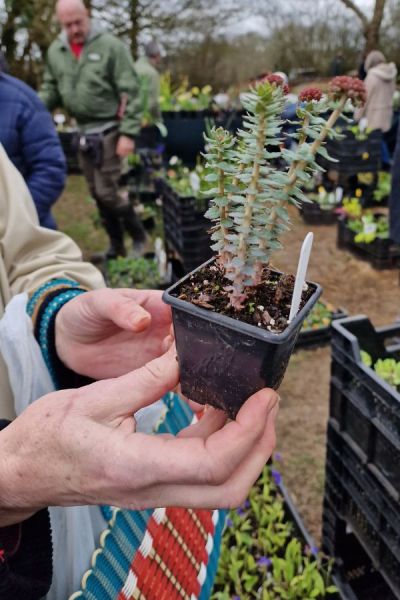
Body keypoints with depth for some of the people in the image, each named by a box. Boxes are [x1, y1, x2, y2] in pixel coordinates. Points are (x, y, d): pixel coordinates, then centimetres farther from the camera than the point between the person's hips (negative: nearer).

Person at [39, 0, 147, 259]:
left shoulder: (111, 45, -9)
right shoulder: (55, 51, 6)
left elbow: (131, 93, -11)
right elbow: (50, 90, 12)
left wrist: (128, 133, -18)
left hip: (109, 130, -6)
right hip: (83, 132, 6)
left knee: (107, 191, -8)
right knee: (97, 193, 10)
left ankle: (139, 236, 14)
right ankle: (116, 245, 24)